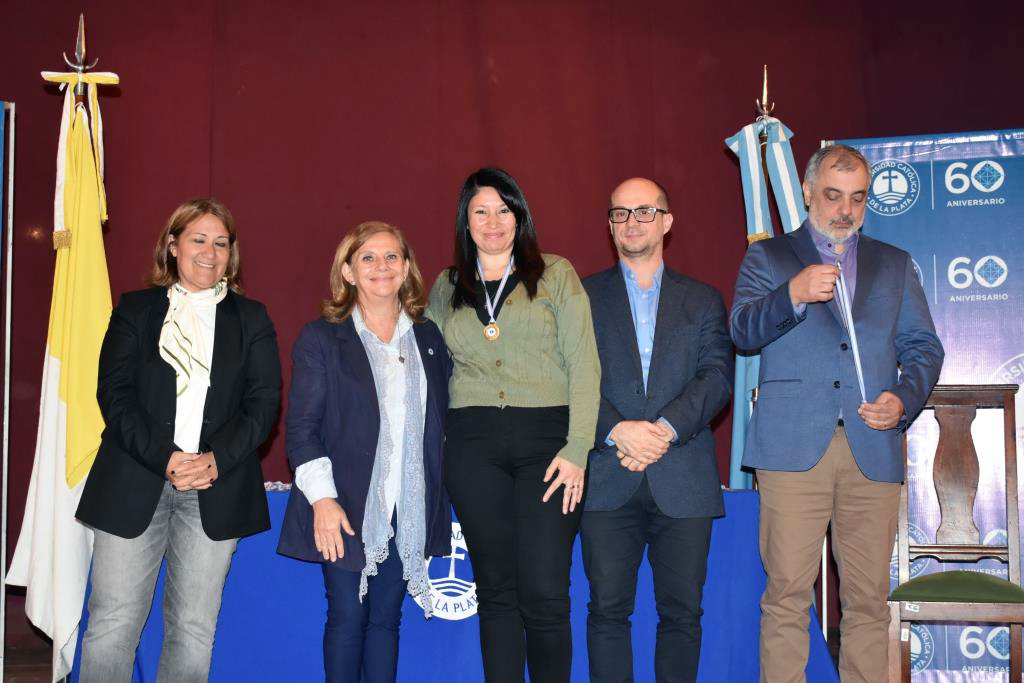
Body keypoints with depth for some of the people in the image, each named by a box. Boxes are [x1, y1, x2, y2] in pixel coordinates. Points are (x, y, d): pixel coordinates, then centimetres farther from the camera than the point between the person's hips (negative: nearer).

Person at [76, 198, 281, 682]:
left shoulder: (252, 320, 12)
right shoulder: (135, 310, 10)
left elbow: (263, 403, 4)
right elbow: (114, 393, 0)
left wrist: (216, 461, -12)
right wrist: (165, 458, -13)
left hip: (216, 490, 1)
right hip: (134, 484, 0)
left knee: (194, 627, 4)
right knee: (112, 623, -1)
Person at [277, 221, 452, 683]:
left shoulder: (428, 338, 11)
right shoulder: (320, 338, 0)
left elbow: (440, 421, 15)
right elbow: (301, 427, -5)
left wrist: (437, 501, 8)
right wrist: (322, 498, -14)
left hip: (409, 510, 3)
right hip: (347, 509, -3)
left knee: (386, 619, 9)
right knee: (347, 618, 2)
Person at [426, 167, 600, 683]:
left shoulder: (555, 275, 6)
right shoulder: (447, 288, 15)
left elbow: (583, 364, 0)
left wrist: (577, 447, -10)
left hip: (545, 437, -2)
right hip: (473, 444, 3)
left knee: (545, 593, -5)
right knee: (496, 590, 7)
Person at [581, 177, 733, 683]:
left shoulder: (703, 300, 13)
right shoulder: (583, 297, 10)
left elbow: (718, 375, 0)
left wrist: (666, 428, -15)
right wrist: (617, 431, -17)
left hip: (683, 482, 1)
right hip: (607, 480, -1)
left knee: (682, 612, 5)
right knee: (608, 609, 1)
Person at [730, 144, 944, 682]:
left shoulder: (895, 264, 21)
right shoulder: (768, 257, 13)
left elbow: (923, 346, 16)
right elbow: (742, 330, -1)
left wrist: (905, 400, -3)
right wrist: (793, 294, -20)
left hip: (874, 449, 3)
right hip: (793, 445, -2)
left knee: (868, 598, 3)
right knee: (786, 594, -4)